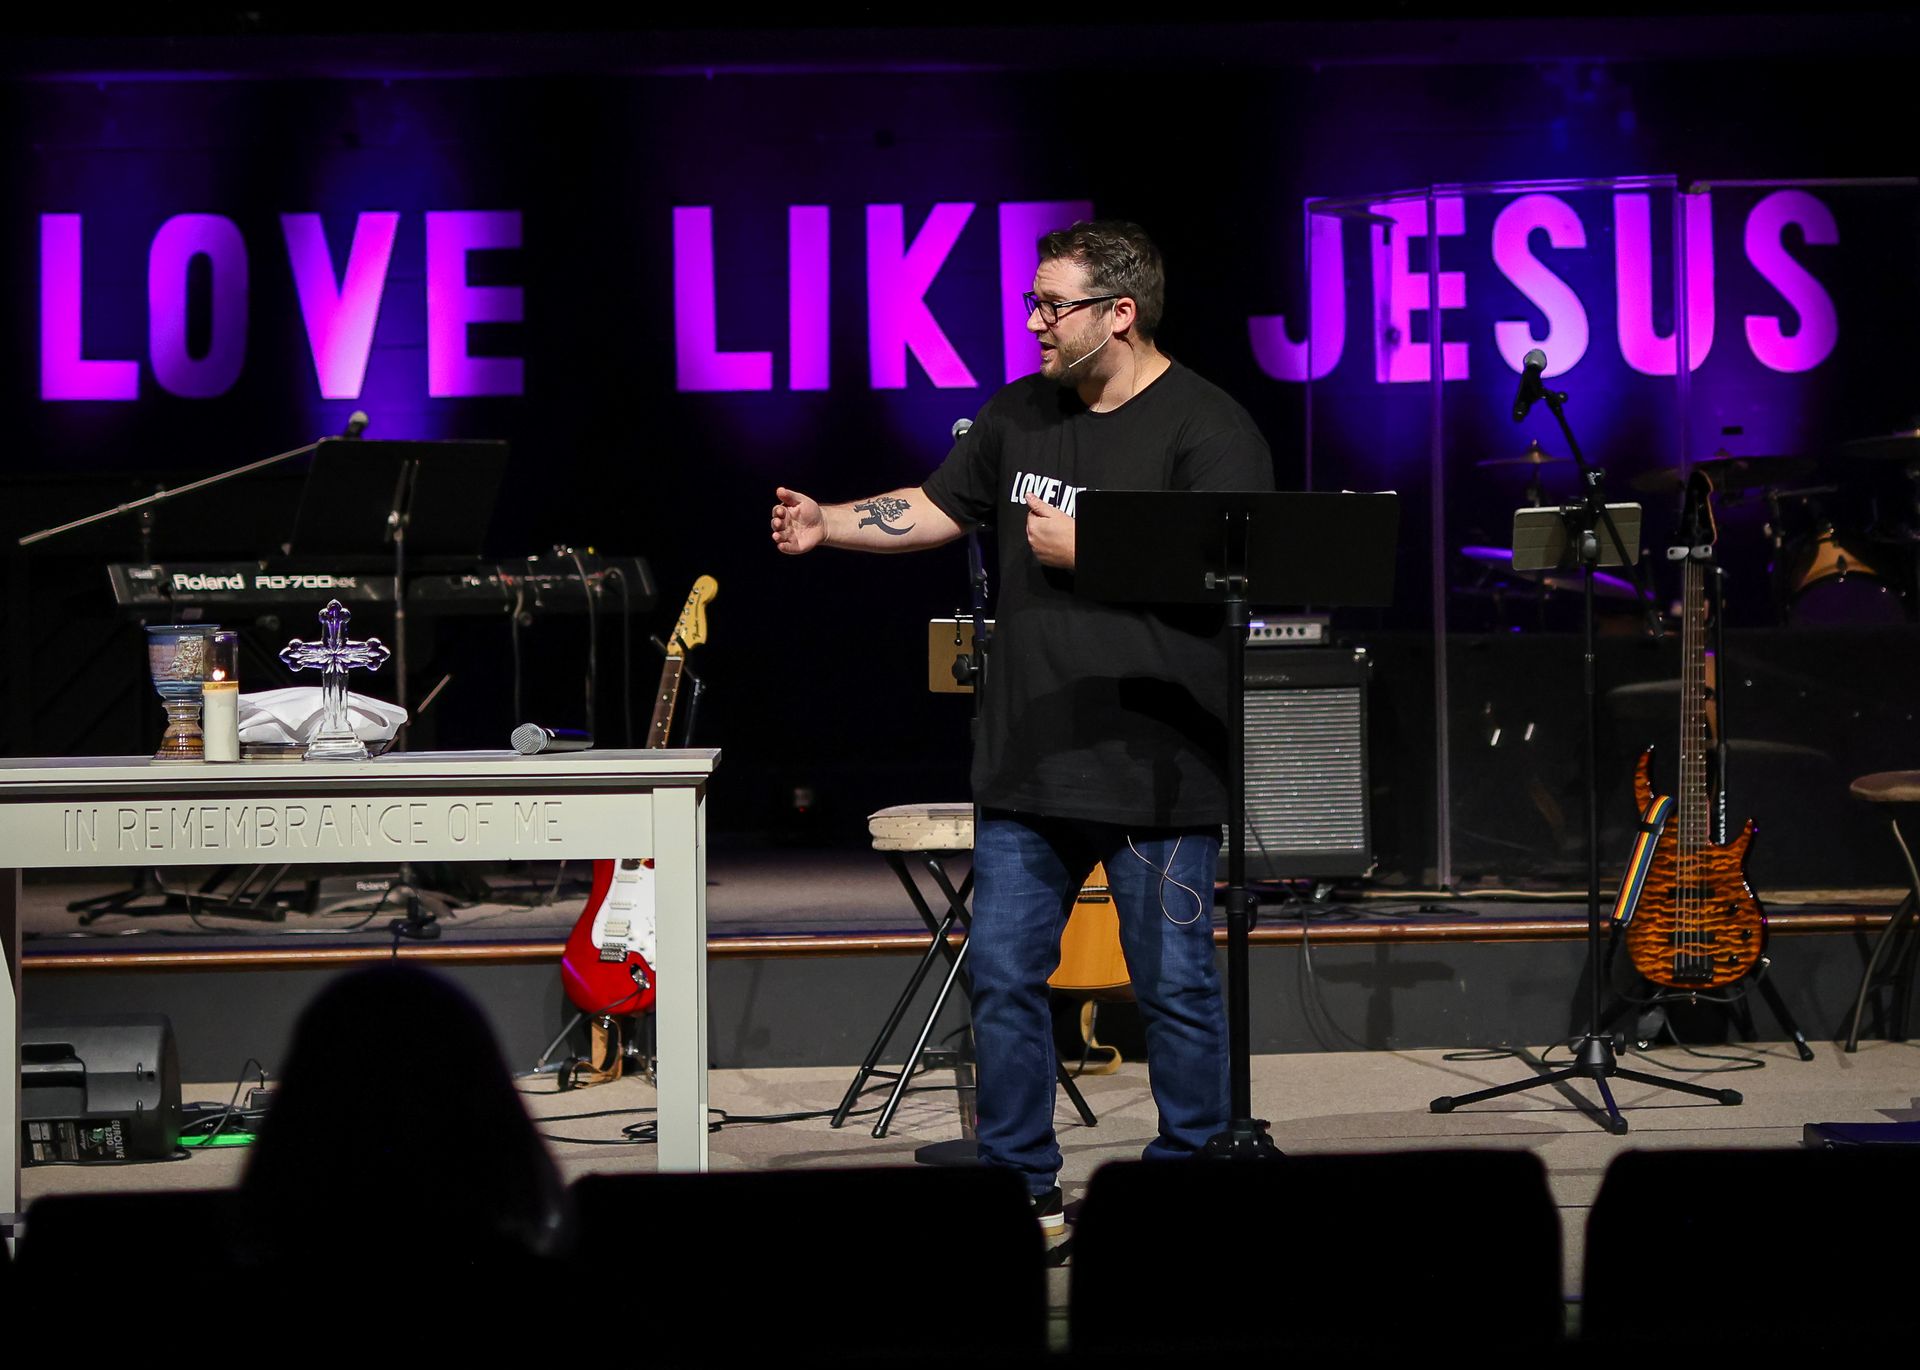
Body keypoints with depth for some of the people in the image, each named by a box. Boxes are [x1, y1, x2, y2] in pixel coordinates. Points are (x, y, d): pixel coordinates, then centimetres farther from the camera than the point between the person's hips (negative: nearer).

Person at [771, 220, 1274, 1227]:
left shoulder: (1208, 430, -10)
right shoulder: (1020, 415, 12)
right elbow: (940, 508, 18)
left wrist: (1085, 553, -16)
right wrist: (828, 524, 4)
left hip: (1155, 774, -6)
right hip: (1027, 765, 6)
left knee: (1175, 987, 3)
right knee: (1002, 975, 8)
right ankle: (1019, 1189, 19)